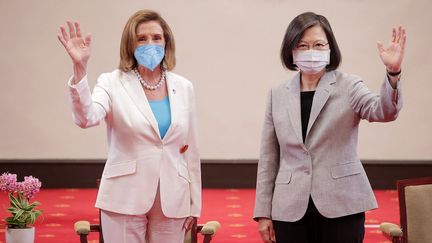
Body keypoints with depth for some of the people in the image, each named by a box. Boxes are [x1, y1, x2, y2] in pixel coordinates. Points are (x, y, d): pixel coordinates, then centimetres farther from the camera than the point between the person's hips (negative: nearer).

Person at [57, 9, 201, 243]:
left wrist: (194, 203, 10)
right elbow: (86, 118, -23)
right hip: (126, 199, -3)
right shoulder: (113, 83, -3)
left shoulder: (183, 87, 7)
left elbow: (190, 149, 11)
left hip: (172, 201, 3)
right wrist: (79, 69, -37)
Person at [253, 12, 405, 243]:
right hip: (291, 210, 2)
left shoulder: (348, 86, 1)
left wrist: (392, 73, -37)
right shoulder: (277, 95, 9)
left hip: (341, 207, -2)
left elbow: (383, 111, -18)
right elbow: (268, 159, 11)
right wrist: (264, 212, 7)